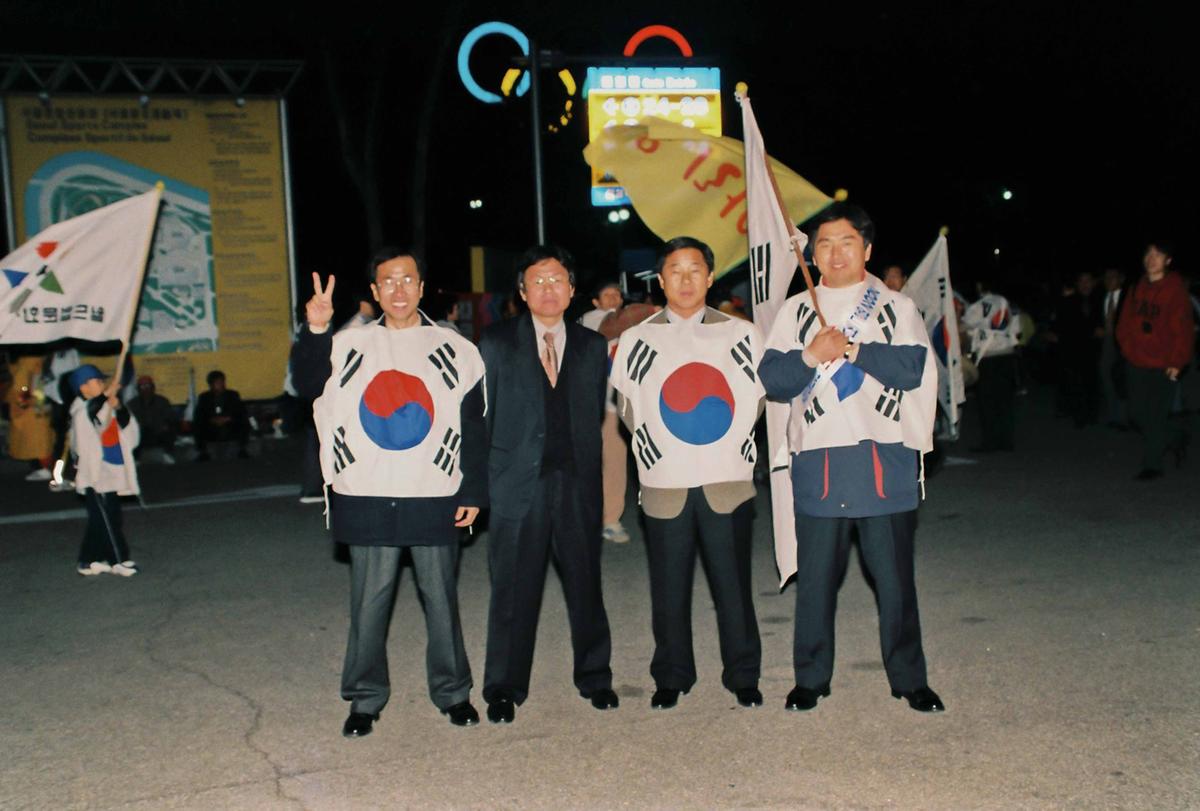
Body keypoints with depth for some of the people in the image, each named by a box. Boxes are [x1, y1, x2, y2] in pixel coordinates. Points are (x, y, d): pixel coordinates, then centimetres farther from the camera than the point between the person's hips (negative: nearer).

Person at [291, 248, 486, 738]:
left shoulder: (455, 350, 5)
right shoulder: (350, 345, 7)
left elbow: (473, 428, 6)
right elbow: (307, 386, -7)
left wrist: (473, 494, 2)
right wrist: (315, 331, -20)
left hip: (435, 499, 0)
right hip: (367, 499, 1)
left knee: (441, 599, 9)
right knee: (368, 603, 7)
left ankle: (452, 692, 23)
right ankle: (366, 698, 20)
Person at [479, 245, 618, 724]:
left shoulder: (592, 346, 11)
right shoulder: (496, 343, 5)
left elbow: (598, 415, 10)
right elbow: (479, 415, 4)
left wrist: (593, 471, 2)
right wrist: (479, 482, 0)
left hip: (578, 484, 2)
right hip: (518, 485, -2)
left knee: (586, 584, 9)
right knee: (513, 589, 3)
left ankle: (594, 678, 26)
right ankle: (504, 689, 17)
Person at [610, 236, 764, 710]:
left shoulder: (741, 335, 5)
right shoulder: (637, 340, 6)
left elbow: (757, 398, 14)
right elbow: (627, 406, 14)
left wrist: (737, 447, 8)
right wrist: (655, 451, 7)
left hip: (728, 481, 0)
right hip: (665, 486, 0)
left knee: (733, 585, 4)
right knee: (669, 589, 6)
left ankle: (743, 676, 20)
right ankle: (671, 677, 21)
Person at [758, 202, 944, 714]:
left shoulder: (896, 307, 9)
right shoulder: (796, 311, 13)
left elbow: (912, 368, -7)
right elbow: (771, 378, 3)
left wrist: (850, 349, -10)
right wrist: (810, 355, -14)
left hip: (884, 459, -1)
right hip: (817, 461, 1)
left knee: (894, 576, 4)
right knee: (815, 576, 5)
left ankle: (909, 679, 18)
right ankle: (810, 677, 18)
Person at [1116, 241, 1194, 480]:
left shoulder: (1176, 288, -10)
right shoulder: (1138, 288, 7)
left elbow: (1183, 329, -10)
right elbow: (1125, 322, 14)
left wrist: (1176, 363, -13)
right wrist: (1128, 347, 1)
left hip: (1163, 366, -6)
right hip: (1136, 363, 6)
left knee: (1155, 417, -2)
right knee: (1138, 415, 11)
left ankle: (1152, 465, 12)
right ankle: (1176, 437, 35)